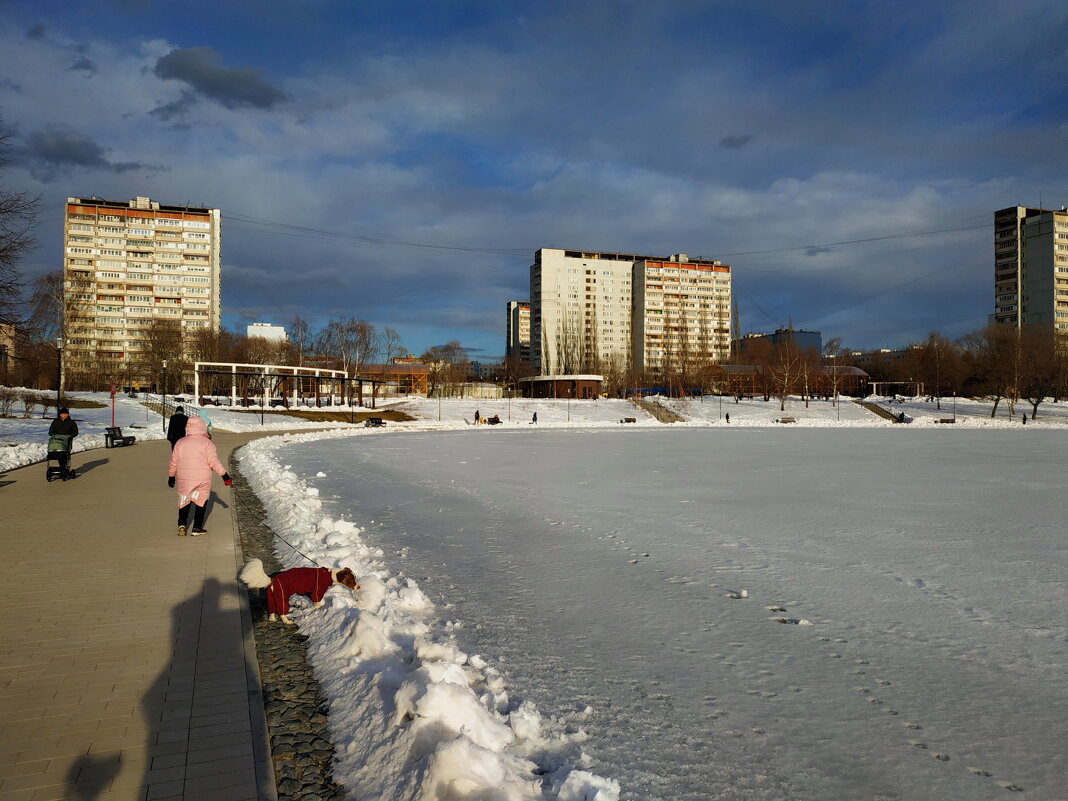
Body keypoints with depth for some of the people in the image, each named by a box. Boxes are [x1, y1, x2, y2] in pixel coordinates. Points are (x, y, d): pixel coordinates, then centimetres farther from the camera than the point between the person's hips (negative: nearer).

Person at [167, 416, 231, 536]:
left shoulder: (180, 442, 4)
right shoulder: (207, 443, -6)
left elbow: (173, 462, 8)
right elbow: (214, 462, -11)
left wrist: (171, 476, 21)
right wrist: (224, 475, -7)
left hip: (183, 480, 3)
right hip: (202, 481, -2)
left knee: (184, 502, 17)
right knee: (201, 502, 10)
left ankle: (181, 525, 3)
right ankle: (197, 528, 9)